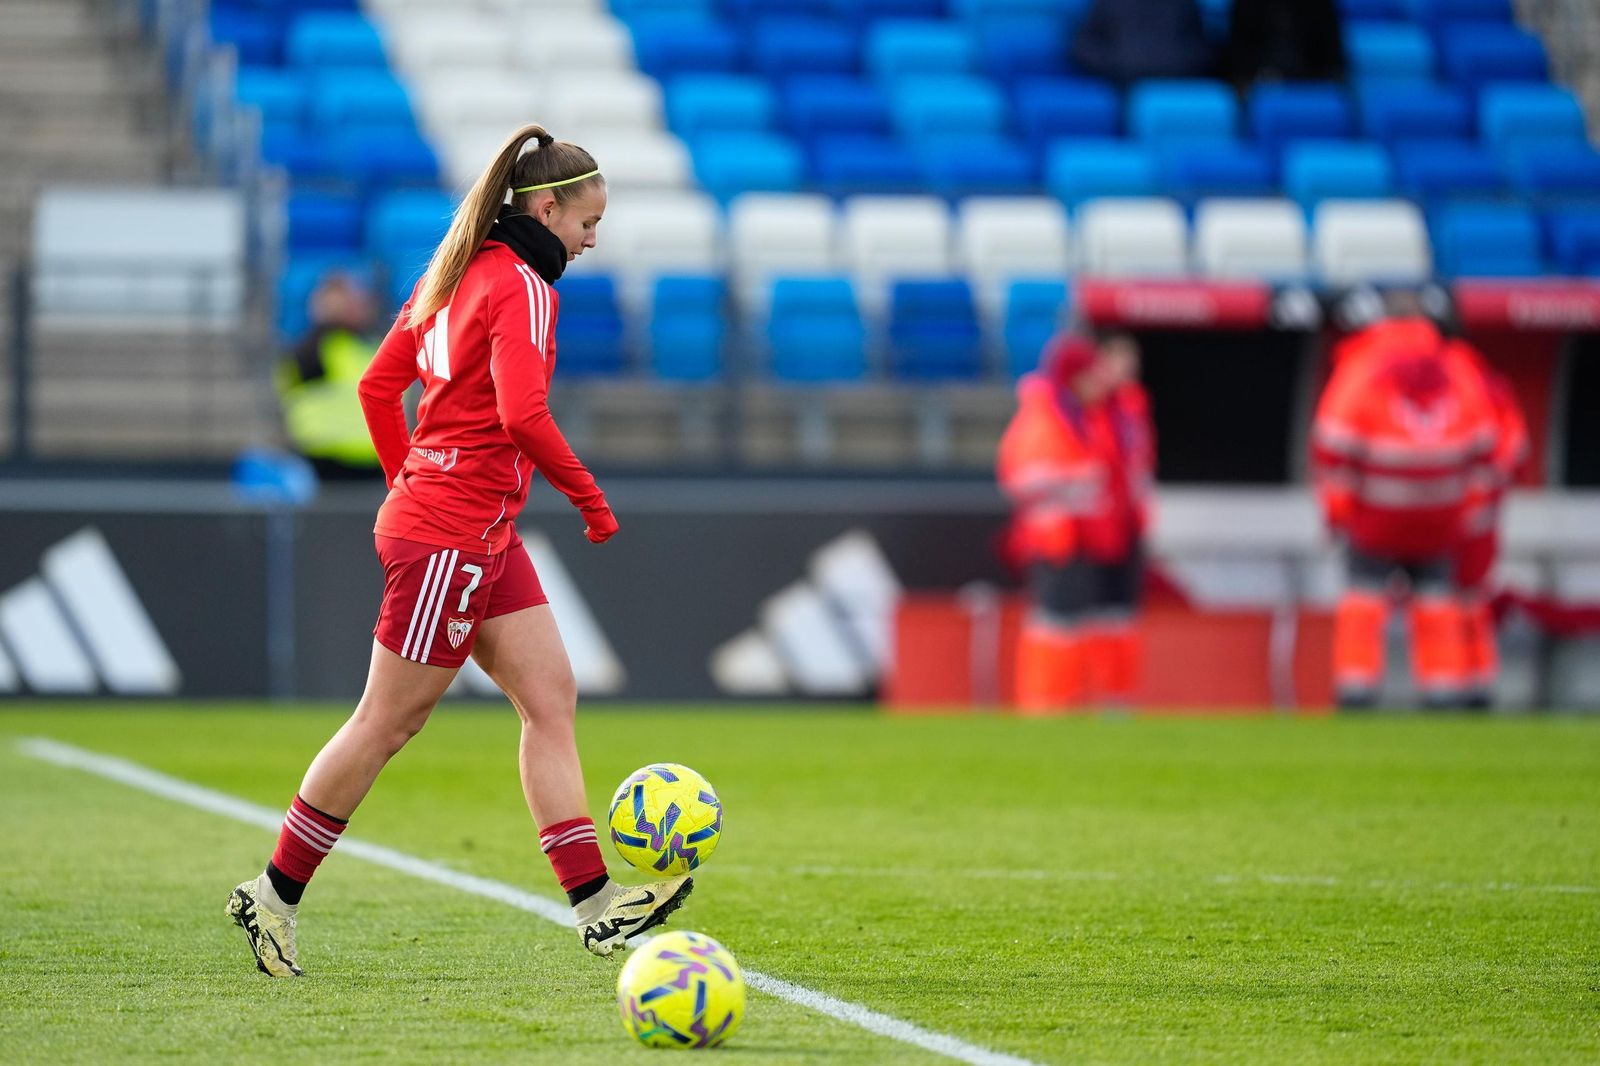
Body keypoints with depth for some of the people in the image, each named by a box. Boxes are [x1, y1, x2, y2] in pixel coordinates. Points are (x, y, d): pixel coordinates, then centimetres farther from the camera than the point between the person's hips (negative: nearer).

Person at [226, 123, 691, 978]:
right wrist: (589, 497, -13)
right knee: (388, 722, -1)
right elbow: (522, 415, -25)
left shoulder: (456, 274, 14)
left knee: (550, 697, 5)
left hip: (483, 534, 10)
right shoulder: (522, 289, -14)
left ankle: (594, 903, 1)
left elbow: (377, 385, 17)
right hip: (454, 534, -10)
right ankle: (276, 893, 8)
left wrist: (409, 484, 25)